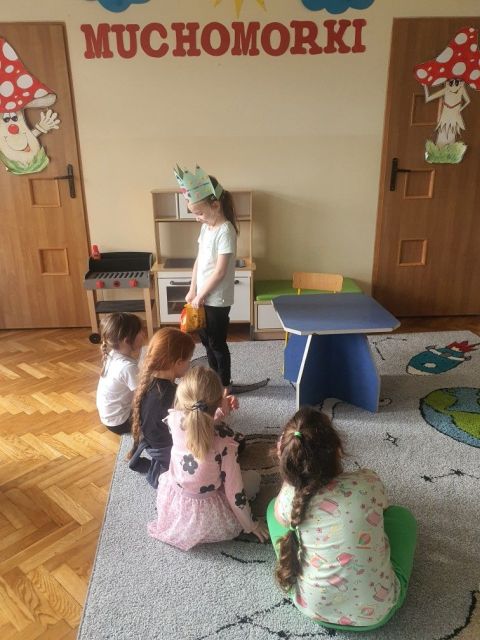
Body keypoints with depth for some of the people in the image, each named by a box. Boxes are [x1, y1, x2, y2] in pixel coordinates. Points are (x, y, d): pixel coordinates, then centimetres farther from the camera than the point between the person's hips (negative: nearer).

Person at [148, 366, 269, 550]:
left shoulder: (174, 420, -21)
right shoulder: (224, 440, -29)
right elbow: (234, 488, -18)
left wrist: (218, 411, 6)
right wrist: (250, 525, -3)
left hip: (172, 509, 4)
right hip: (208, 519, -4)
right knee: (253, 478, 18)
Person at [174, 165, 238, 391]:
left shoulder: (226, 230, -19)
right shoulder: (205, 227, 6)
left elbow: (220, 271, -21)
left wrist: (200, 295, -14)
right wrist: (192, 291, 6)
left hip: (217, 299, -8)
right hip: (203, 296, 8)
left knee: (217, 343, 6)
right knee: (206, 340, 19)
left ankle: (225, 384, 25)